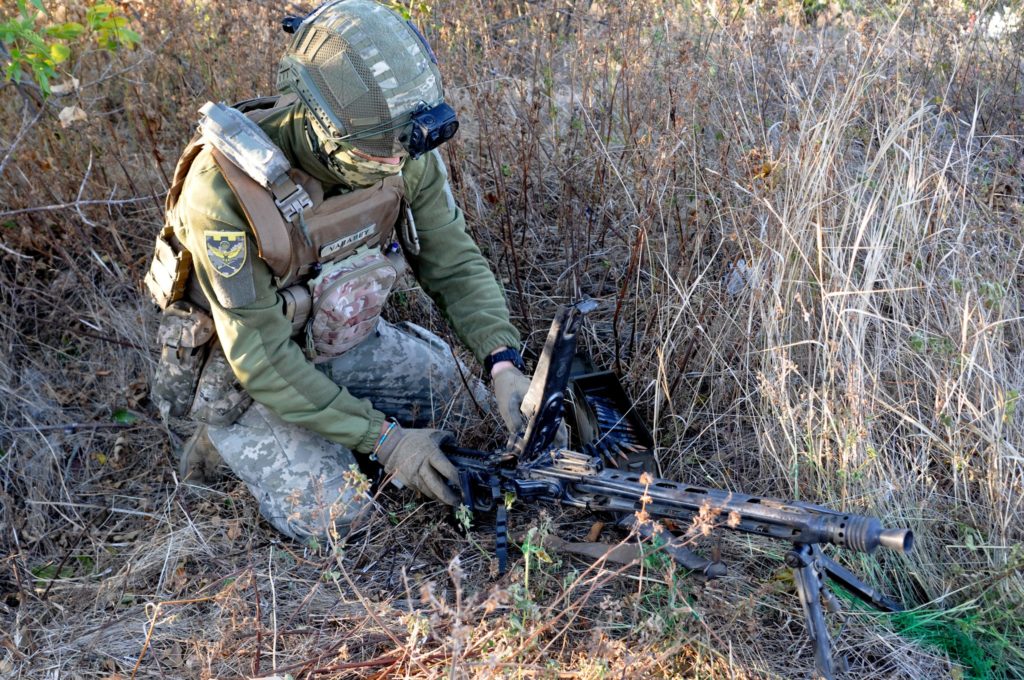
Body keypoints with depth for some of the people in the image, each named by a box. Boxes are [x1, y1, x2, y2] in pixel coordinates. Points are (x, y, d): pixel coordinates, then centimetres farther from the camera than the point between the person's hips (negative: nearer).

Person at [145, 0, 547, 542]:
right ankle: (232, 438, 9)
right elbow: (260, 358, -31)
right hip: (242, 368, -5)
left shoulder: (404, 151, -20)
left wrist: (504, 365, -23)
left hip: (337, 339, 6)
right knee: (331, 514, -16)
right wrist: (382, 440, -30)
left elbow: (454, 263, -8)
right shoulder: (224, 185, -36)